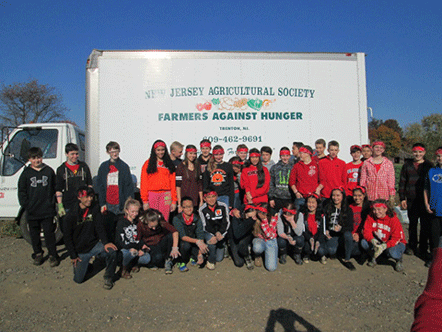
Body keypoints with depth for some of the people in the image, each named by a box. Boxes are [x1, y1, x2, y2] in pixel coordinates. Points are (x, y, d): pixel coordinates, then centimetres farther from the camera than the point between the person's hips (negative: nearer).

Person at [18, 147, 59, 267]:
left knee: (49, 233, 2)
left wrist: (52, 203, 2)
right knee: (34, 234, 13)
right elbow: (21, 191, 6)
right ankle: (38, 254, 29)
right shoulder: (26, 173, 3)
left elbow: (55, 189, 7)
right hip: (32, 211, 2)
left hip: (47, 210, -1)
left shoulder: (49, 171, 2)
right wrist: (26, 206, -1)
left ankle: (53, 255, 12)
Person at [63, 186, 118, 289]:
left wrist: (105, 242, -23)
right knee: (78, 279, -4)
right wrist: (73, 256, -6)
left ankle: (108, 277, -6)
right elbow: (67, 238, -3)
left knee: (112, 251, -28)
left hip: (94, 245, 1)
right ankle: (84, 264, 30)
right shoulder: (71, 216, -9)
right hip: (80, 251, 0)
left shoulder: (95, 208, -4)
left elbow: (100, 226, -8)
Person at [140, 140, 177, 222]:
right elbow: (144, 183, 2)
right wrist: (145, 200, -6)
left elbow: (173, 182, 9)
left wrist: (174, 200, 2)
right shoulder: (148, 163, 6)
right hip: (152, 194, -1)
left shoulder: (169, 164, 13)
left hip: (166, 195, 1)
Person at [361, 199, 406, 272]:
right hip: (378, 241, 3)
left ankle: (399, 260, 4)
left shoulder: (394, 220, -22)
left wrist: (383, 246, -38)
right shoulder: (371, 217, -11)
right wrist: (373, 240, -36)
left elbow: (396, 238, -24)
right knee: (363, 242, -23)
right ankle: (373, 257, 7)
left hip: (396, 243, -3)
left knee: (393, 252, -37)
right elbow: (367, 231, -14)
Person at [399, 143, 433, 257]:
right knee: (412, 224, 11)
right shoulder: (407, 165, 8)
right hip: (411, 200, 1)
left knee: (426, 225, 1)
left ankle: (423, 248, 14)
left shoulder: (429, 165, 4)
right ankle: (412, 246, 23)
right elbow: (402, 182, 8)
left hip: (425, 200, -1)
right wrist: (402, 198, 2)